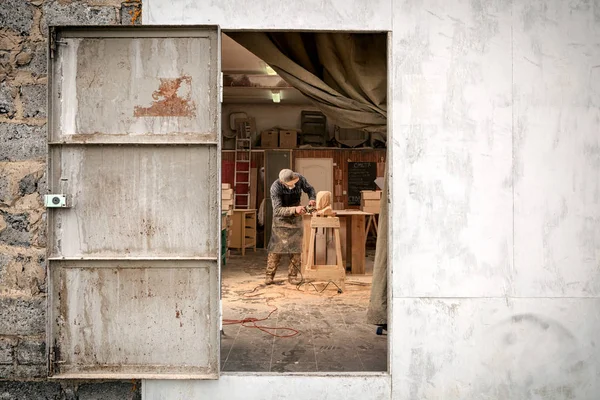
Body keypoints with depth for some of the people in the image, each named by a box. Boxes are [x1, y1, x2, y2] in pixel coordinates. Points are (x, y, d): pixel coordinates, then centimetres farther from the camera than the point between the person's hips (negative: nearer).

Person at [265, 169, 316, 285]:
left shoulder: (300, 178, -18)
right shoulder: (275, 187, -28)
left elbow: (309, 189, 3)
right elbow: (277, 210, -31)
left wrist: (312, 199, -18)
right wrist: (294, 209, -43)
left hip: (296, 219, 3)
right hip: (281, 219, -3)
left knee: (296, 247, 1)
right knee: (276, 247, -5)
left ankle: (292, 276, 10)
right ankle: (270, 275, 6)